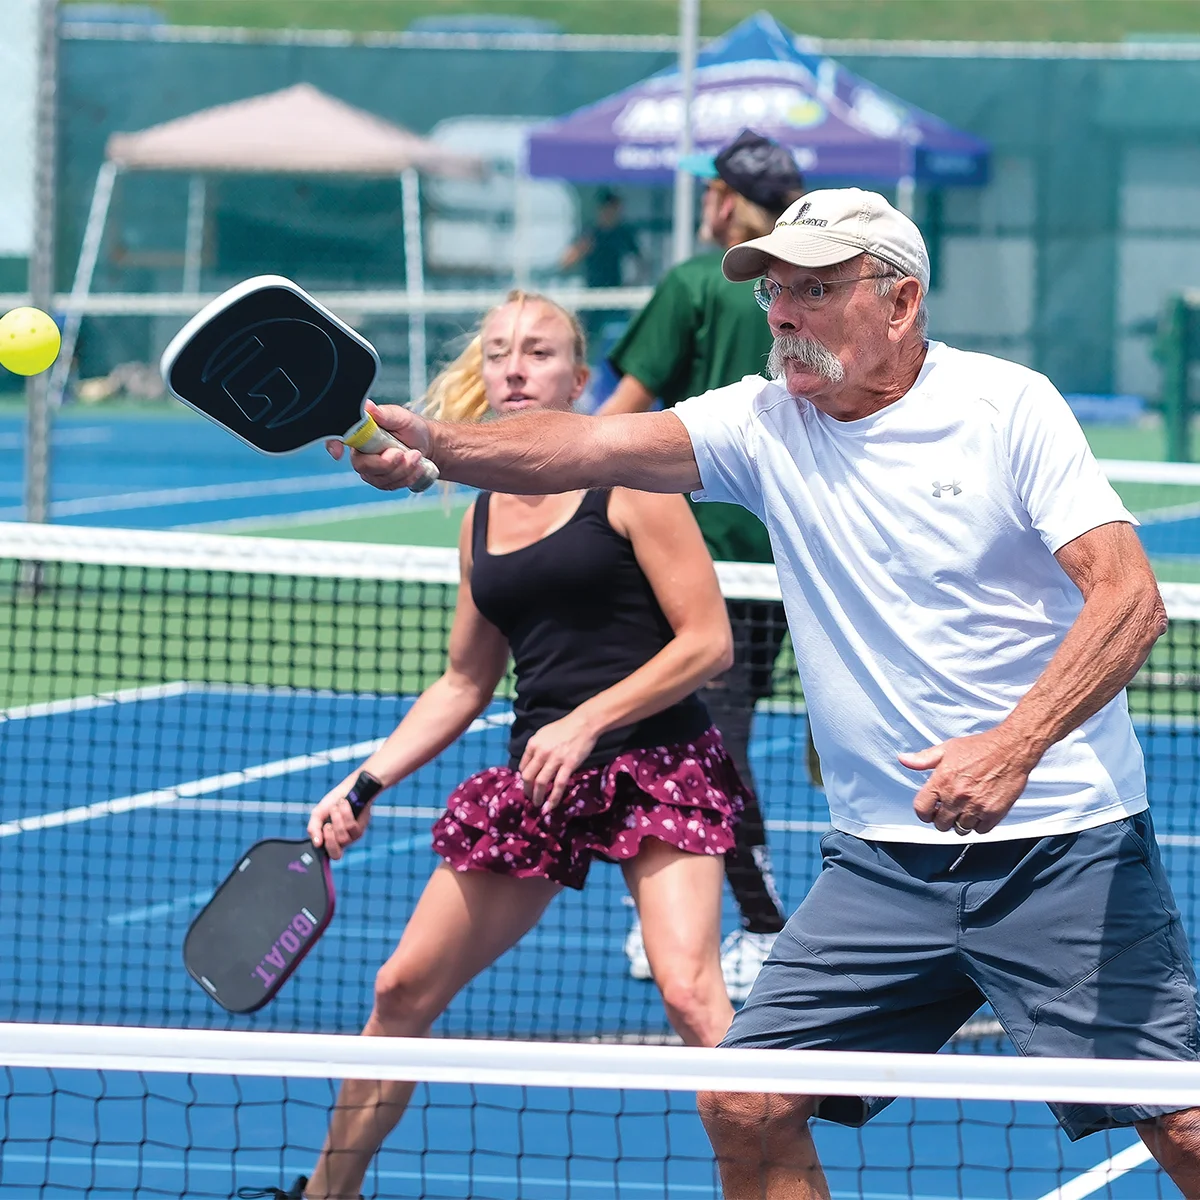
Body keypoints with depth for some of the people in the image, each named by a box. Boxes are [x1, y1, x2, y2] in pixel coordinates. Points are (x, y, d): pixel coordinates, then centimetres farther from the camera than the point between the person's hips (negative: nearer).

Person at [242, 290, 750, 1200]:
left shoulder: (627, 483, -6)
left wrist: (587, 722, -17)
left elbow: (709, 641, -10)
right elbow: (465, 684, 22)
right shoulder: (483, 520, 13)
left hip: (656, 762, -6)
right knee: (404, 989, 9)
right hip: (536, 778, 6)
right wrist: (365, 784, 12)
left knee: (690, 993, -24)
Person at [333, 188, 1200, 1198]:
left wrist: (1012, 747, -29)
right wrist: (435, 446, -30)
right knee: (746, 1107, -3)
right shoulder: (764, 424, 3)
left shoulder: (1007, 405, -7)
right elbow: (588, 447, -11)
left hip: (1065, 846, -4)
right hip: (884, 859, 4)